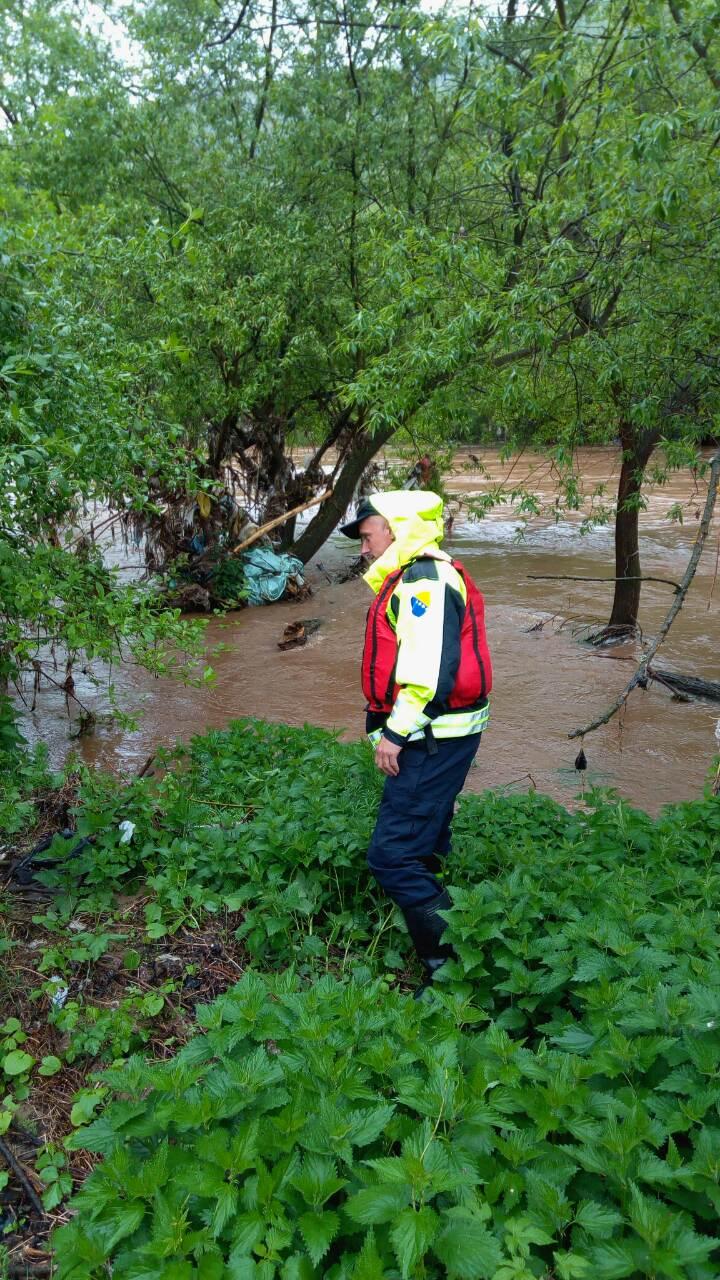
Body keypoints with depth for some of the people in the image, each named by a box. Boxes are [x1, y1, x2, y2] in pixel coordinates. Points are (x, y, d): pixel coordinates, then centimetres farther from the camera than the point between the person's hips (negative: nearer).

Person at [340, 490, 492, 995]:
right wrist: (393, 727, 22)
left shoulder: (424, 580, -16)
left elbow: (429, 668, -25)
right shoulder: (412, 580, 19)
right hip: (433, 738, 11)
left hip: (435, 740, -11)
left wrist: (395, 731, -21)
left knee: (393, 855, -11)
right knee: (425, 850, 19)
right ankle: (449, 958, 32)